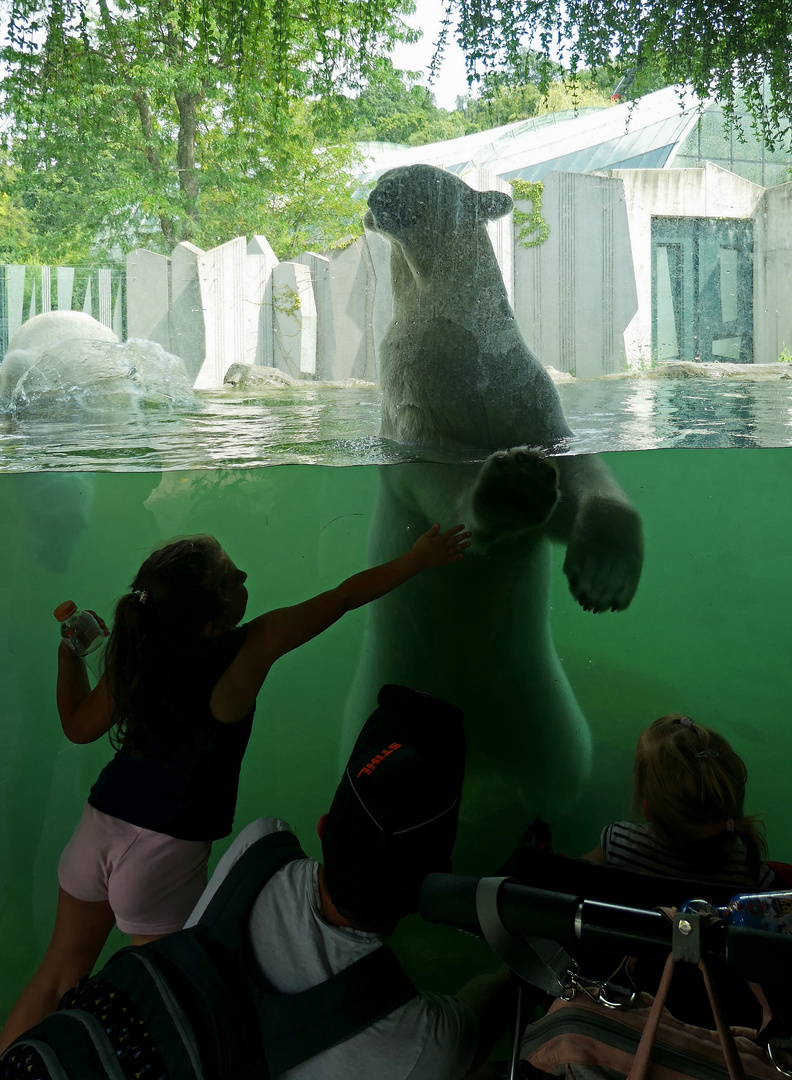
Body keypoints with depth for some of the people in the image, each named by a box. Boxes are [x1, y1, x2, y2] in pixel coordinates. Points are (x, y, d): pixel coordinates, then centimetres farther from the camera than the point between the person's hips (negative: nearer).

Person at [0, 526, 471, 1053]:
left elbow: (80, 727, 7)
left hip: (98, 827, 6)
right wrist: (418, 558, 0)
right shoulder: (244, 653, -21)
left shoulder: (135, 654, -8)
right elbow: (343, 598, -11)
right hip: (166, 851, -6)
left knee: (59, 974, 25)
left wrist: (69, 652, 16)